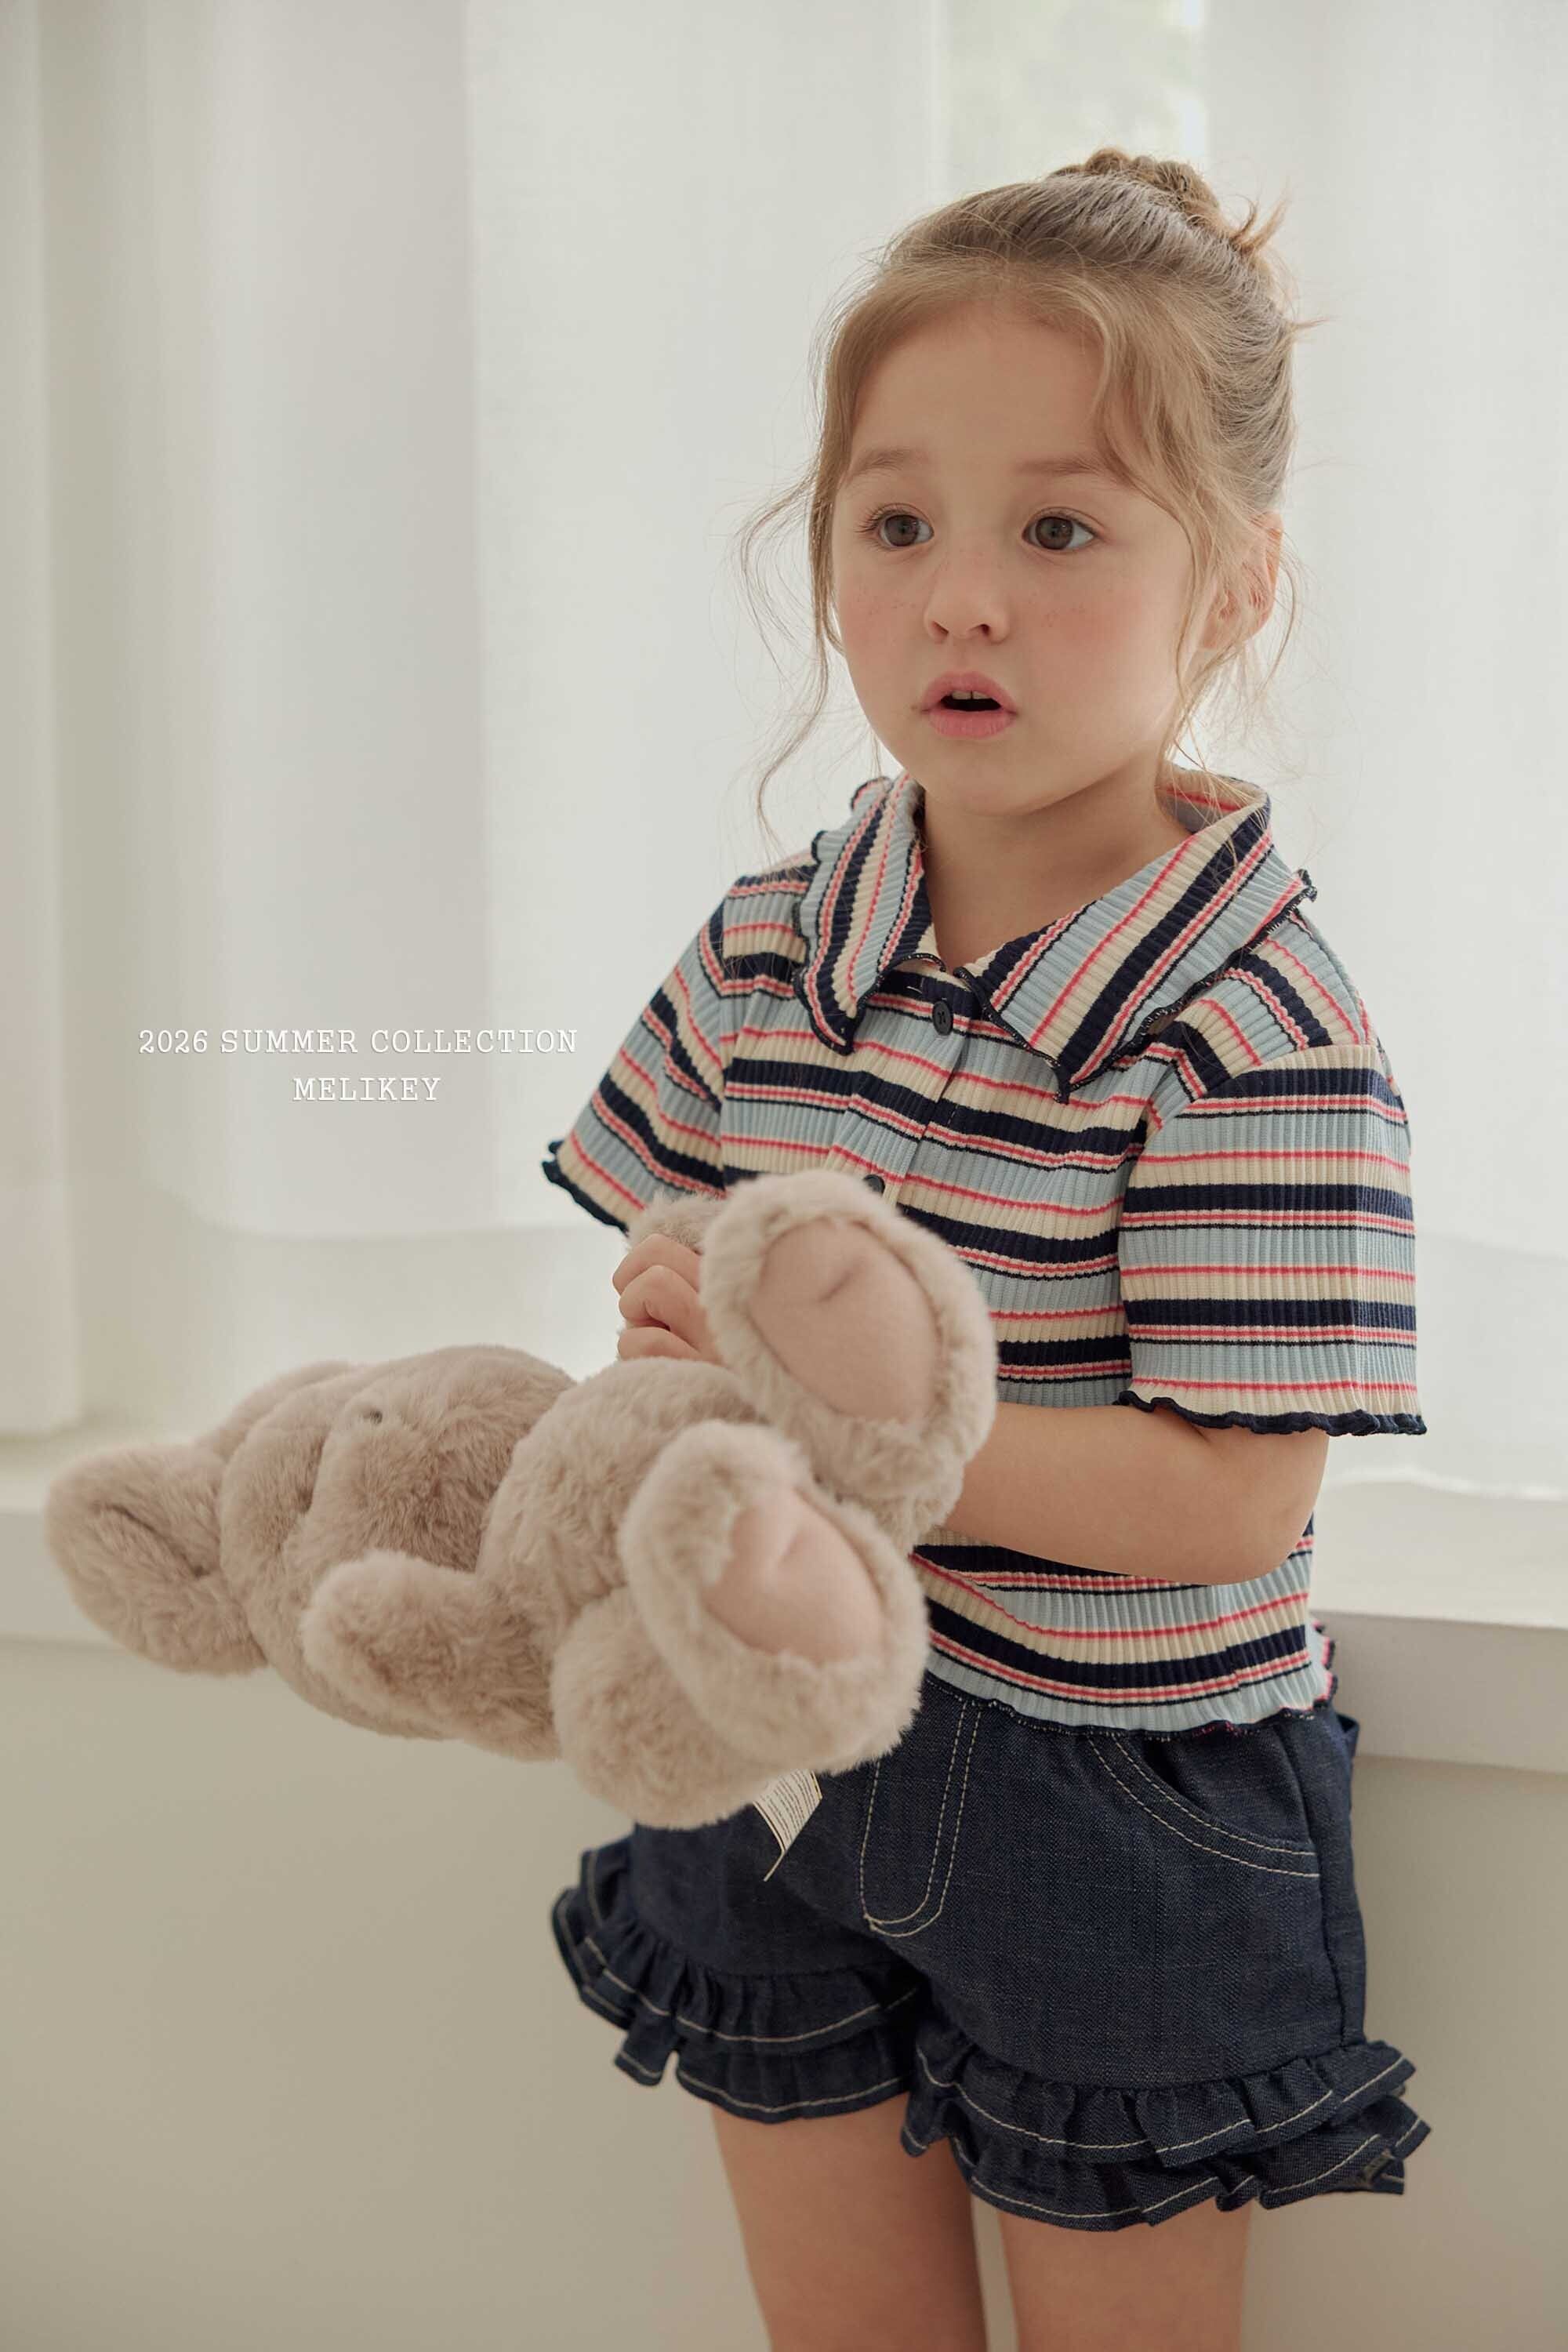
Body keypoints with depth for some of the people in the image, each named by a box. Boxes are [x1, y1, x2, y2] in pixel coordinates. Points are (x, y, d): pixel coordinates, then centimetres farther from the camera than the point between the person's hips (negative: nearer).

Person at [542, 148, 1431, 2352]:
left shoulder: (1259, 1029, -20)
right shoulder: (767, 945, -1)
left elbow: (1227, 1501, -24)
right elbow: (684, 1269, 9)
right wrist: (677, 1353, -14)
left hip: (1115, 1805, -5)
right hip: (776, 1742, 5)